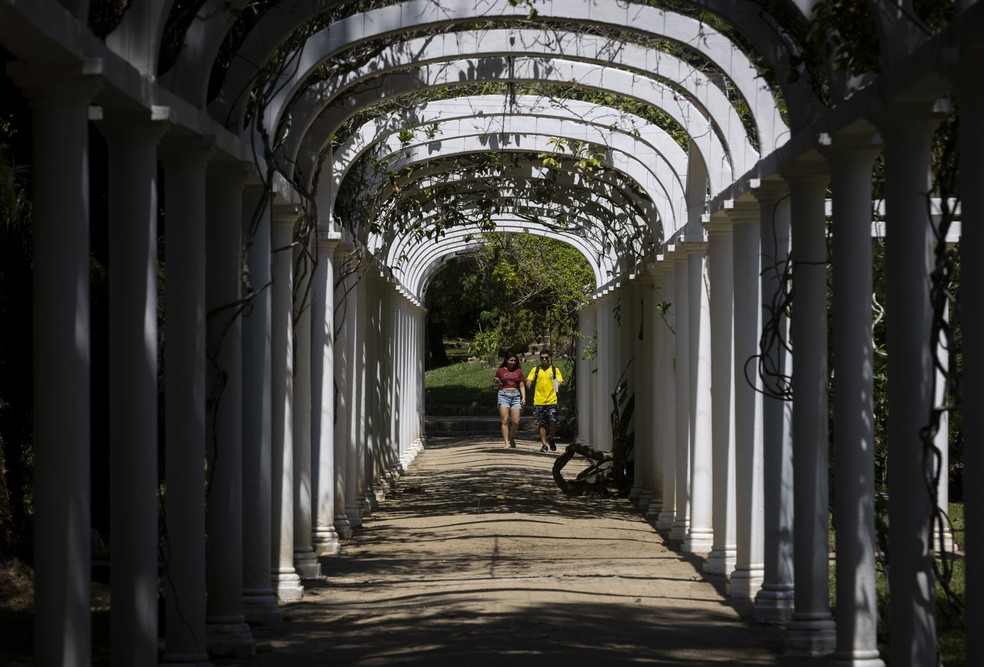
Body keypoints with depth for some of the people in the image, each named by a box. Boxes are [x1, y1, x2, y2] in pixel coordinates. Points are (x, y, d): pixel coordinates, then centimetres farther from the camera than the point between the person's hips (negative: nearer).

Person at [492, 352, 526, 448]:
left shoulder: (518, 371, 13)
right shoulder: (500, 370, 8)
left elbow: (522, 386, 12)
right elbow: (495, 383, 16)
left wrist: (523, 398, 1)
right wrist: (496, 382, -8)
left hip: (516, 396, 2)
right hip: (503, 395, -2)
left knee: (516, 422, -5)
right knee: (505, 421, -10)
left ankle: (511, 438, 21)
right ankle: (506, 442, -10)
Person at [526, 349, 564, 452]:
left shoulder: (555, 370, 8)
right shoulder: (536, 370, 10)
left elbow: (561, 382, 2)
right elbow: (529, 380, 4)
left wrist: (559, 384, -22)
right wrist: (528, 383, -20)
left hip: (551, 400, -1)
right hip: (538, 401, 1)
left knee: (553, 420, -13)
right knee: (541, 423, 1)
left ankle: (551, 439, 10)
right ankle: (544, 444, 9)